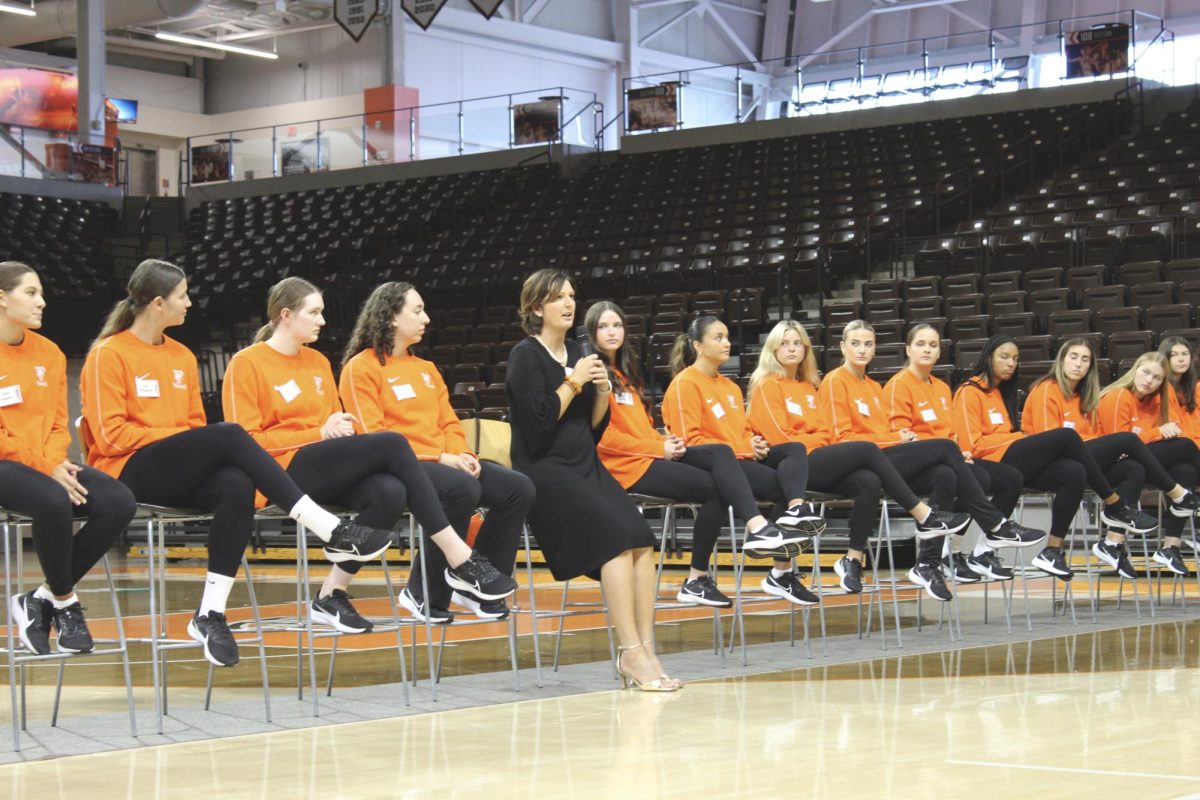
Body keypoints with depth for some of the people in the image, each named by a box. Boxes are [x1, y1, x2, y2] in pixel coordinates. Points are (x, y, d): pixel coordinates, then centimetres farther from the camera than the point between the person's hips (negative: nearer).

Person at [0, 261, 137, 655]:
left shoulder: (49, 352, 11)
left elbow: (58, 424, 13)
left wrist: (55, 461, -8)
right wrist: (44, 467, -18)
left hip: (47, 465, 6)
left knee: (119, 502, -20)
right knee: (54, 500, -37)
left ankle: (42, 600, -7)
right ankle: (64, 603, -11)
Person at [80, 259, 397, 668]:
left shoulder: (182, 357, 18)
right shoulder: (108, 355, -2)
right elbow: (110, 435, -9)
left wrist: (197, 444, -4)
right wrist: (177, 436, -12)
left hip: (182, 477, 6)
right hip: (129, 473, -6)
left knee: (237, 485, -30)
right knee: (229, 434, -29)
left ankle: (210, 613, -30)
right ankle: (331, 531, -32)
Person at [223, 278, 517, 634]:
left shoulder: (317, 361, 21)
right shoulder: (246, 364, -1)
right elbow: (246, 440, -7)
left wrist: (344, 427, -1)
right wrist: (319, 434, -13)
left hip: (330, 471, 7)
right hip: (284, 472, -7)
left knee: (390, 492, -29)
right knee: (391, 442, -26)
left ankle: (332, 594, -19)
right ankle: (461, 561, -24)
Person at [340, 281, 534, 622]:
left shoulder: (426, 369, 23)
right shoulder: (362, 368, -3)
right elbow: (374, 436, -11)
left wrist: (461, 454, -4)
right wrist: (439, 457, -16)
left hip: (442, 462, 8)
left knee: (518, 489, -12)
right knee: (463, 489, -35)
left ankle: (477, 588, -3)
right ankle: (423, 593, -20)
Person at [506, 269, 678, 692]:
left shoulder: (576, 353, 18)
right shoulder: (526, 356, -3)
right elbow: (539, 423, -15)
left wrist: (602, 391, 2)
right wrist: (573, 382, -10)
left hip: (586, 467, 7)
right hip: (543, 470, -7)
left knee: (642, 540, -18)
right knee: (618, 537, -27)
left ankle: (644, 649, -19)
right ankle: (630, 652, -25)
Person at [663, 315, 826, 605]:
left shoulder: (730, 386, 25)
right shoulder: (685, 384, -3)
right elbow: (690, 440, -12)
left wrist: (755, 443, 0)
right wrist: (743, 449, -15)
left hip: (743, 459, 8)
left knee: (795, 449, -20)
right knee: (786, 486, -23)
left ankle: (796, 511, -41)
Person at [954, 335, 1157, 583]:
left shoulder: (1000, 392, 26)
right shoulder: (969, 392, 0)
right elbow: (972, 445, -10)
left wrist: (1023, 439, -4)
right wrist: (1021, 438, -8)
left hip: (1013, 463, 8)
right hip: (992, 464, -8)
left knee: (1075, 473, -20)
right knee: (1066, 436, -21)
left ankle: (1053, 551, -22)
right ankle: (1115, 507, -11)